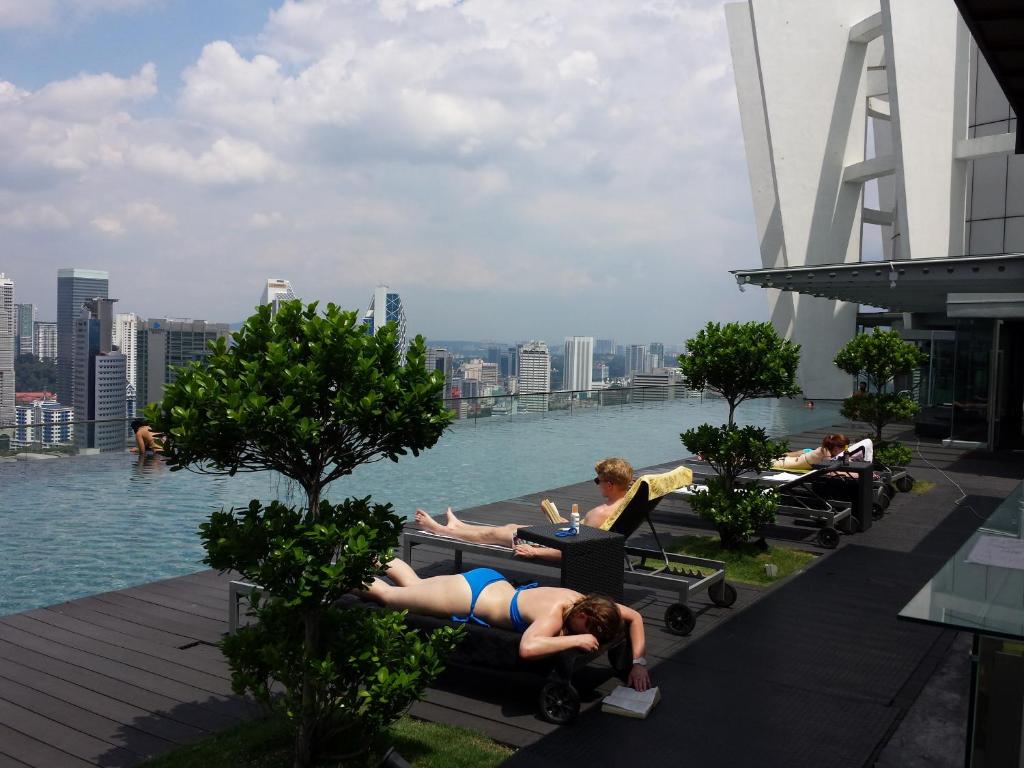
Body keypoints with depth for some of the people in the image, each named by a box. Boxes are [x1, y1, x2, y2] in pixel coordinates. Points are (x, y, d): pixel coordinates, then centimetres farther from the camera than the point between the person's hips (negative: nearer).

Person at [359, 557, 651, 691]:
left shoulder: (587, 604, -17)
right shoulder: (555, 614, -38)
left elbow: (634, 617, -5)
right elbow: (527, 648, -58)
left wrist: (638, 662, -17)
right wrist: (577, 640, -49)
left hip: (490, 582, 7)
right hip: (467, 597, -7)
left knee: (413, 585, 32)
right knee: (386, 594, 17)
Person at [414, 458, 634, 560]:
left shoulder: (601, 513, -33)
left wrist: (534, 552, -28)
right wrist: (566, 523, 13)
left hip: (555, 542, -8)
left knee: (493, 533, 9)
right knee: (511, 526, 24)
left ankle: (438, 529, 28)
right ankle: (457, 526, 46)